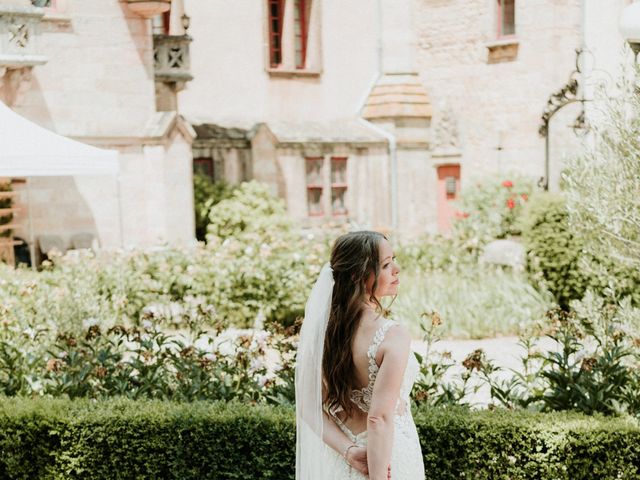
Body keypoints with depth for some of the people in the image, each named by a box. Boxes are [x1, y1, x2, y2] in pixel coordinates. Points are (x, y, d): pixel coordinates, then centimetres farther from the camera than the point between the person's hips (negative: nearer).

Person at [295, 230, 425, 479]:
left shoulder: (324, 328, -3)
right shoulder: (393, 335, -22)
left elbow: (309, 408, -4)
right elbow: (379, 419, -26)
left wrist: (350, 450, -10)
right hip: (388, 458, -5)